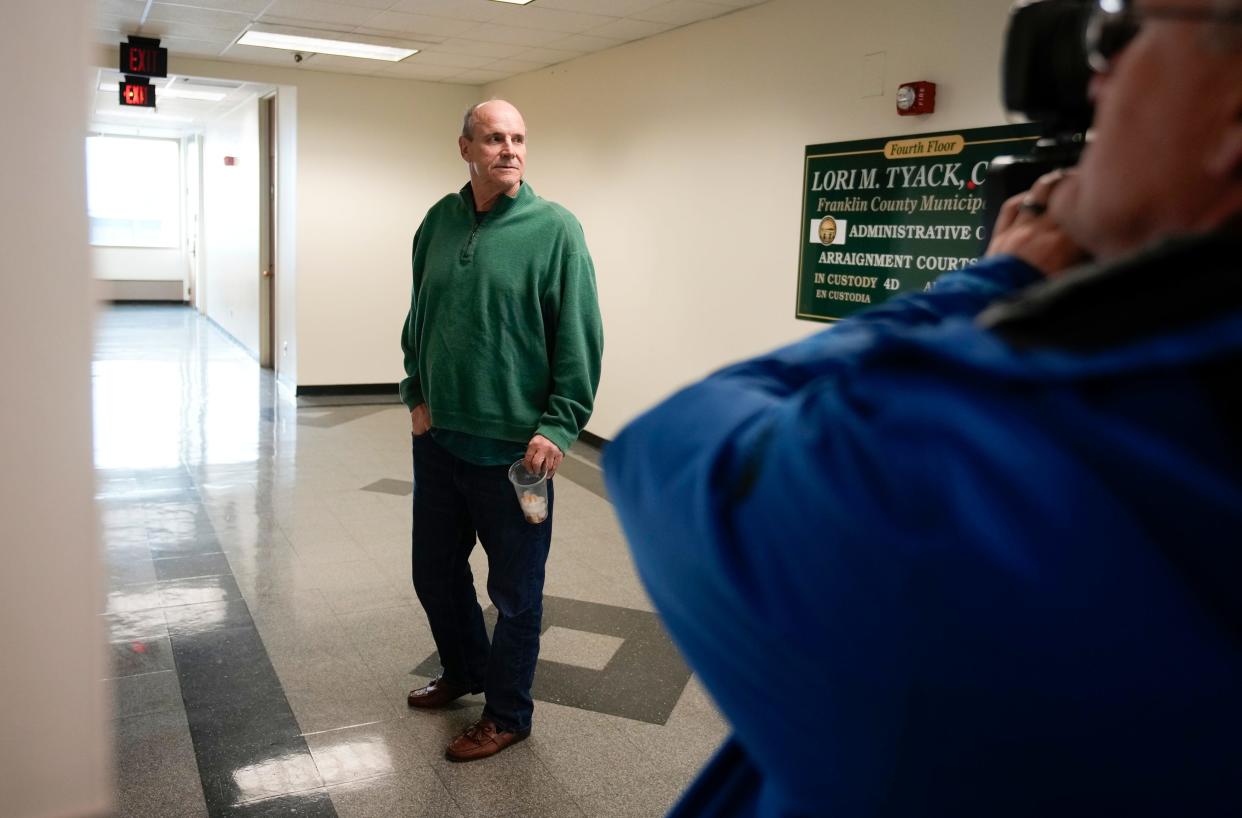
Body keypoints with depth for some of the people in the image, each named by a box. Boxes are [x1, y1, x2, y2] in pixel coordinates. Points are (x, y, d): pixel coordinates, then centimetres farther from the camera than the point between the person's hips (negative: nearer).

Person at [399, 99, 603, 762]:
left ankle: (508, 713, 29)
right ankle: (463, 672, 46)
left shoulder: (555, 229, -11)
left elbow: (580, 338, -12)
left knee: (515, 589, 9)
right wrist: (416, 393, 7)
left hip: (514, 446, -5)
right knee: (435, 569, 20)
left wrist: (559, 427, -15)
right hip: (437, 436, 6)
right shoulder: (440, 221, 5)